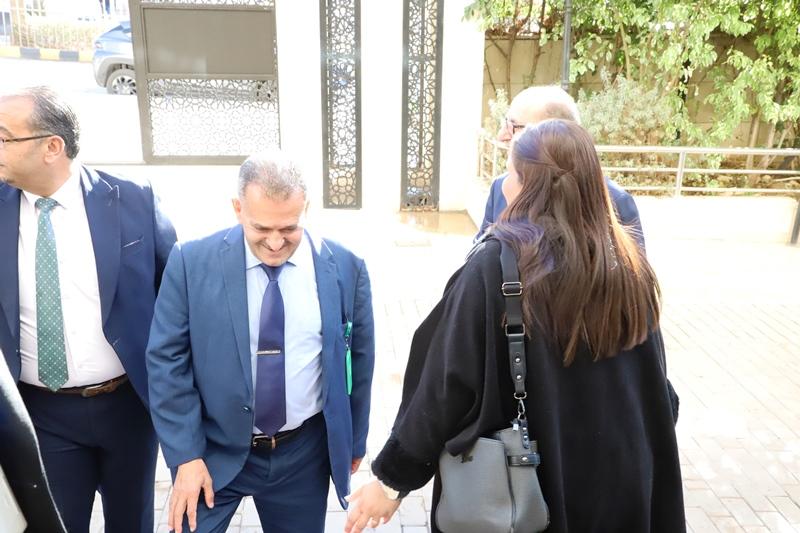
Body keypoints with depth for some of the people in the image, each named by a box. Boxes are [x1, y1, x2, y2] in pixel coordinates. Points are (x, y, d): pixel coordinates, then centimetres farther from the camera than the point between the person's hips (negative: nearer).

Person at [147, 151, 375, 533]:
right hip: (216, 452, -1)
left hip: (304, 454, 2)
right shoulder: (192, 262, -12)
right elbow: (167, 360, -8)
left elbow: (358, 359, 1)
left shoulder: (345, 268, -10)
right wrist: (186, 455, -10)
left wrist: (354, 440, 9)